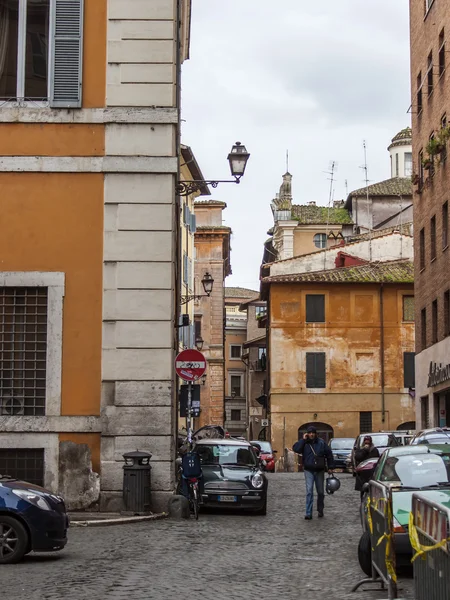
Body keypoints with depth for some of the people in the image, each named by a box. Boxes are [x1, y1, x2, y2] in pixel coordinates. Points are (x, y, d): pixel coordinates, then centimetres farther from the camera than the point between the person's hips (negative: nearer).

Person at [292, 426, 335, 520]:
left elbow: (329, 455, 6)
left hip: (320, 471, 1)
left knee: (320, 492, 10)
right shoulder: (304, 443, 0)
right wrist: (303, 440, -16)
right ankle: (309, 513, -10)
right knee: (309, 492, -9)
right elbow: (295, 449, -17)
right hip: (309, 471, -1)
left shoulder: (321, 443, 1)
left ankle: (320, 510, 28)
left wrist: (330, 467, 3)